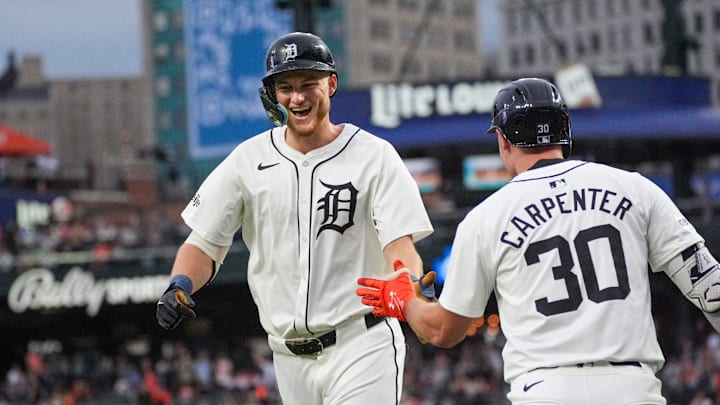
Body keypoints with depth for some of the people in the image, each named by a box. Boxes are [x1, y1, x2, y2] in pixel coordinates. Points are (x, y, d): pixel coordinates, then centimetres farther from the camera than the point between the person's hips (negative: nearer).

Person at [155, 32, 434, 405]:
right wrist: (180, 284, -14)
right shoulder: (248, 159, 5)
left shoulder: (374, 156, -4)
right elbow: (205, 242, 7)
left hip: (362, 346, -4)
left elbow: (400, 247, -13)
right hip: (289, 357, 4)